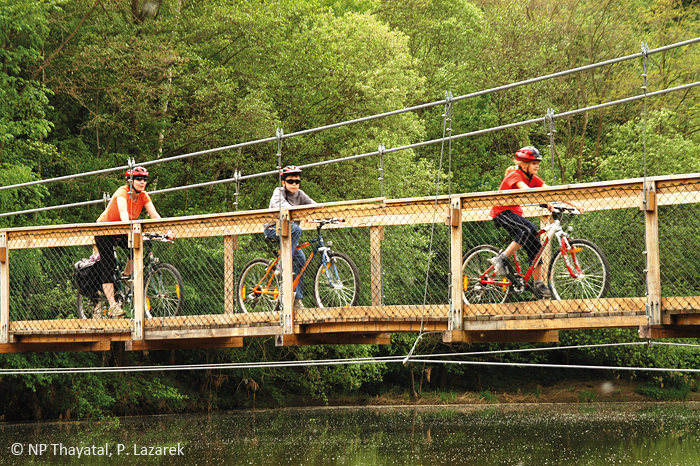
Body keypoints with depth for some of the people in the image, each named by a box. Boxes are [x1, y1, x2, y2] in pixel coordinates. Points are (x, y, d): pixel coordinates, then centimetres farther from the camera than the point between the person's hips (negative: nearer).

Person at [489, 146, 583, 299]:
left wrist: (574, 204, -13)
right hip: (502, 212, -8)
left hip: (515, 212, 8)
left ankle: (539, 285, 0)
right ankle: (502, 259, -24)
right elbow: (526, 190, -36)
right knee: (529, 229, -32)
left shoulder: (533, 179, 5)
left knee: (534, 245, -4)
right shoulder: (515, 175, -18)